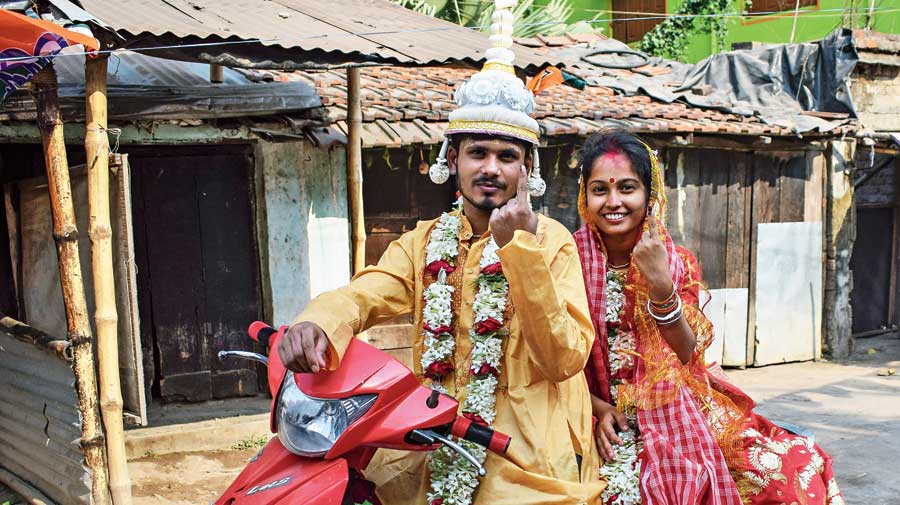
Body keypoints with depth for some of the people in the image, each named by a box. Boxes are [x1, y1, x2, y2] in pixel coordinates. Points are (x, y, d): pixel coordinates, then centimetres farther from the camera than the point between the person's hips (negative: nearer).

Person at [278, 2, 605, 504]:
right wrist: (317, 323, -30)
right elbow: (362, 295, -7)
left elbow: (564, 360, -11)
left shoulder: (553, 241, -1)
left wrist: (523, 246, -18)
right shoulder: (424, 242, 10)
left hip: (528, 460, -3)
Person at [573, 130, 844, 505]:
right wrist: (598, 410, -16)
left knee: (796, 465, -16)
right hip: (596, 416, -2)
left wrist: (660, 284, -19)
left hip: (673, 414, 3)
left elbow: (686, 357, -7)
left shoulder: (678, 264, 4)